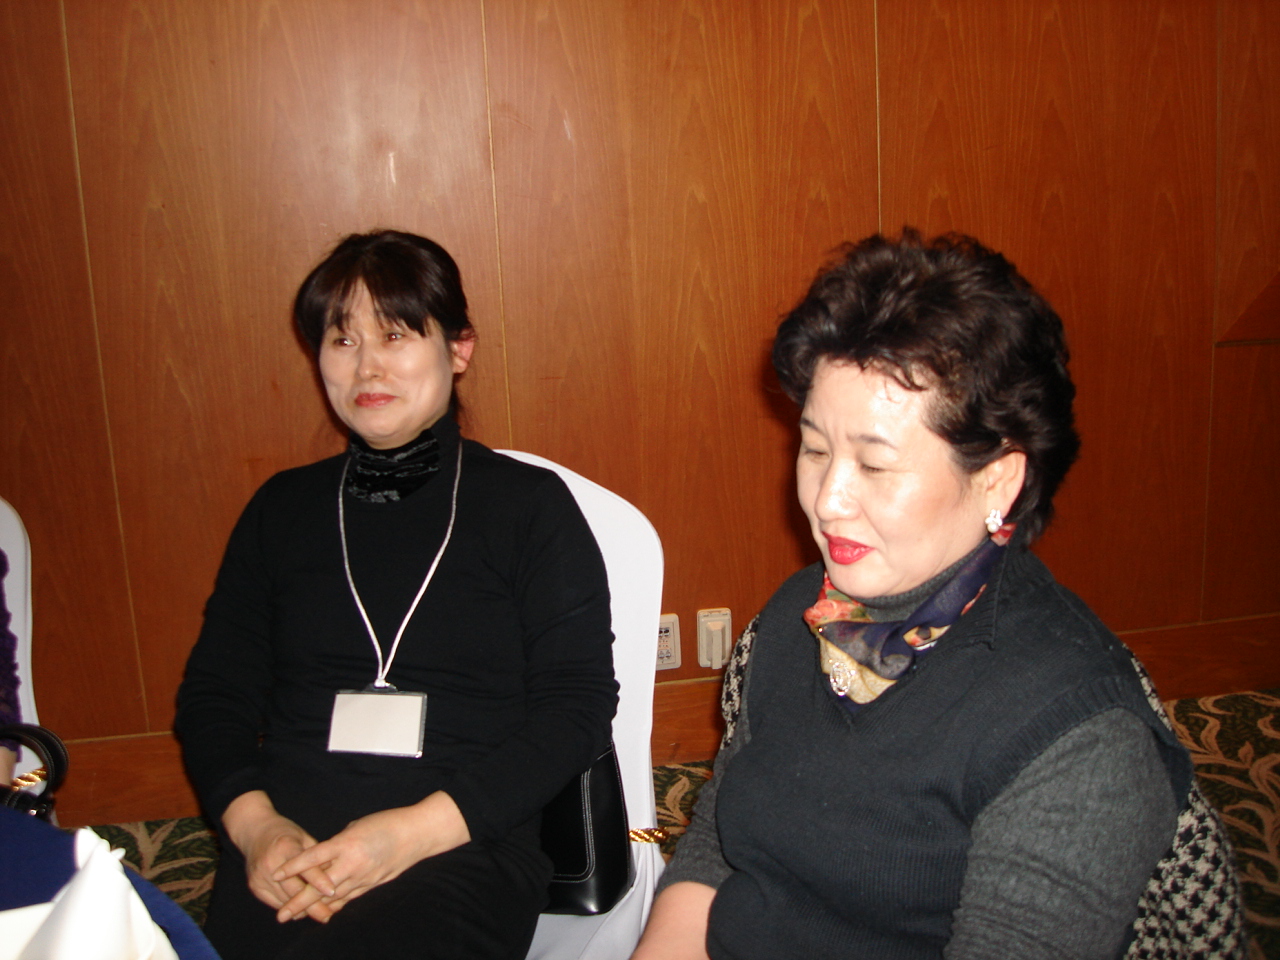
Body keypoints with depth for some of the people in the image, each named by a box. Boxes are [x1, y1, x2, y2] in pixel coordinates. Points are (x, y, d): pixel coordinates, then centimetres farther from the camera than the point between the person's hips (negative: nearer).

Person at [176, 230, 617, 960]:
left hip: (466, 851, -2)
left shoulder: (529, 504, 6)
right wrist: (253, 824, -5)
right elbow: (214, 692, 15)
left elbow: (579, 703, -1)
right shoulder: (282, 508, 16)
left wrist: (419, 830, -12)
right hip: (284, 854, 3)